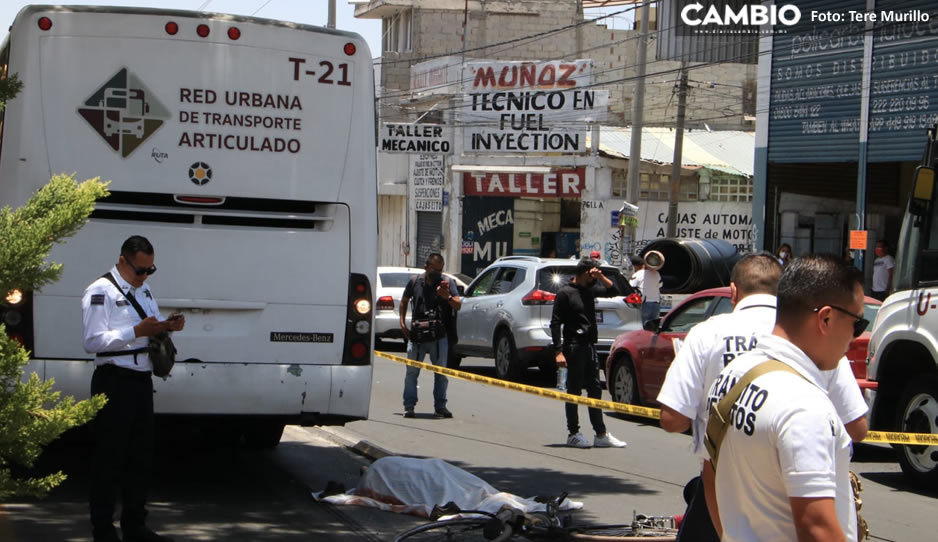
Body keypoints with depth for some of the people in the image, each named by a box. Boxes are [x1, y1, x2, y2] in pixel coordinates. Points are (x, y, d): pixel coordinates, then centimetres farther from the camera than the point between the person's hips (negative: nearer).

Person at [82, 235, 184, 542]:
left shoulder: (144, 291, 15)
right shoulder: (100, 293, -10)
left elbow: (154, 329, 24)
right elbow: (92, 341, -19)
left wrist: (168, 326, 1)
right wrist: (137, 331, -24)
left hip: (142, 381, 8)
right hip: (114, 382, -8)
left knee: (141, 458, 13)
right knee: (110, 459, -3)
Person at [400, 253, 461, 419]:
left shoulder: (447, 284, 1)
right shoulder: (415, 282, 5)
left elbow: (458, 305, -12)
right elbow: (404, 301, 20)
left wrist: (447, 297, -32)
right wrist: (402, 322, 8)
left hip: (439, 337, 0)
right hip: (416, 335, 0)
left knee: (441, 372, 3)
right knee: (411, 371, -2)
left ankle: (440, 406, 11)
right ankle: (409, 406, 4)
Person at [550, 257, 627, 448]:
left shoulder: (590, 289, 12)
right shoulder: (565, 293, -8)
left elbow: (614, 291, 18)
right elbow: (555, 323, -11)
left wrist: (601, 277, 0)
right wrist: (558, 352, -18)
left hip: (589, 346, 8)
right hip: (574, 347, -8)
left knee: (595, 390, 8)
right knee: (574, 390, 0)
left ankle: (601, 434, 11)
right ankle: (573, 434, 7)